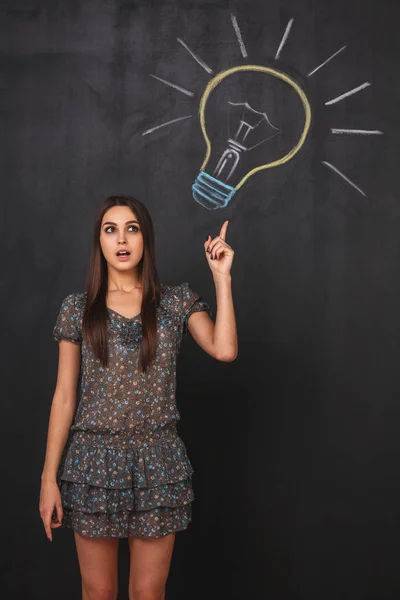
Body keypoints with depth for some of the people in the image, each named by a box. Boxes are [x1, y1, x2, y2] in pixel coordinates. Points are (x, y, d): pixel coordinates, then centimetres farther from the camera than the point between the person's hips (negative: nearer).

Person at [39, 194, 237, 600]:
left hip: (157, 462, 0)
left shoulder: (177, 301, 3)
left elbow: (224, 350, -13)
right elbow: (64, 396, 1)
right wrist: (49, 476, -2)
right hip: (94, 461, 0)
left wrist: (222, 277, -9)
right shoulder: (77, 308, 1)